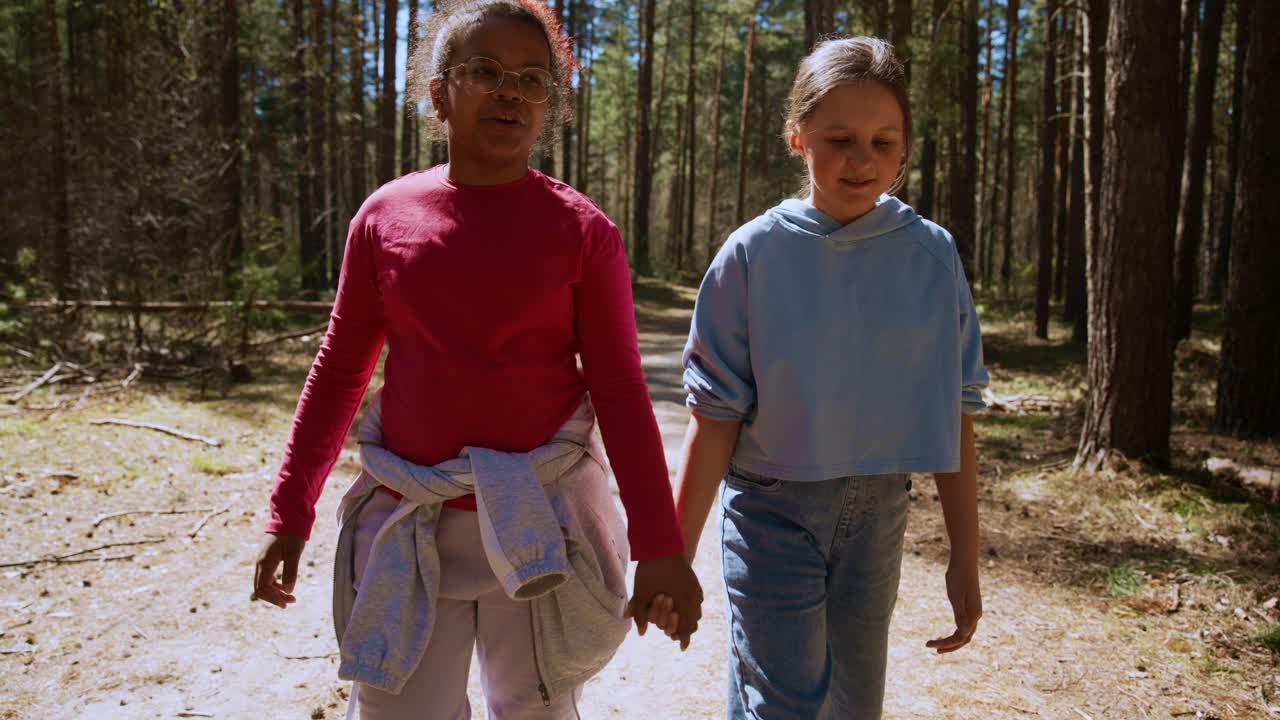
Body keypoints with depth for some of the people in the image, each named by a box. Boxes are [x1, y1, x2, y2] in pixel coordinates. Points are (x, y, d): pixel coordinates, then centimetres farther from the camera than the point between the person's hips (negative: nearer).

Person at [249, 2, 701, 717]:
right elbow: (340, 371, 7)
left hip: (539, 524, -1)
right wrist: (290, 514, 6)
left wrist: (659, 547, -7)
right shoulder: (386, 215, 1)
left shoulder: (582, 229, -5)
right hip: (409, 525, 1)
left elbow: (620, 393, -5)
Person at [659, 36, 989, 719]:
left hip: (878, 512, 3)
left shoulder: (932, 255, -5)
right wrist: (674, 558, -7)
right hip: (772, 513, -3)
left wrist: (965, 559, 2)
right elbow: (715, 416, -9)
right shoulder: (755, 254, -11)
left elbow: (954, 415, -1)